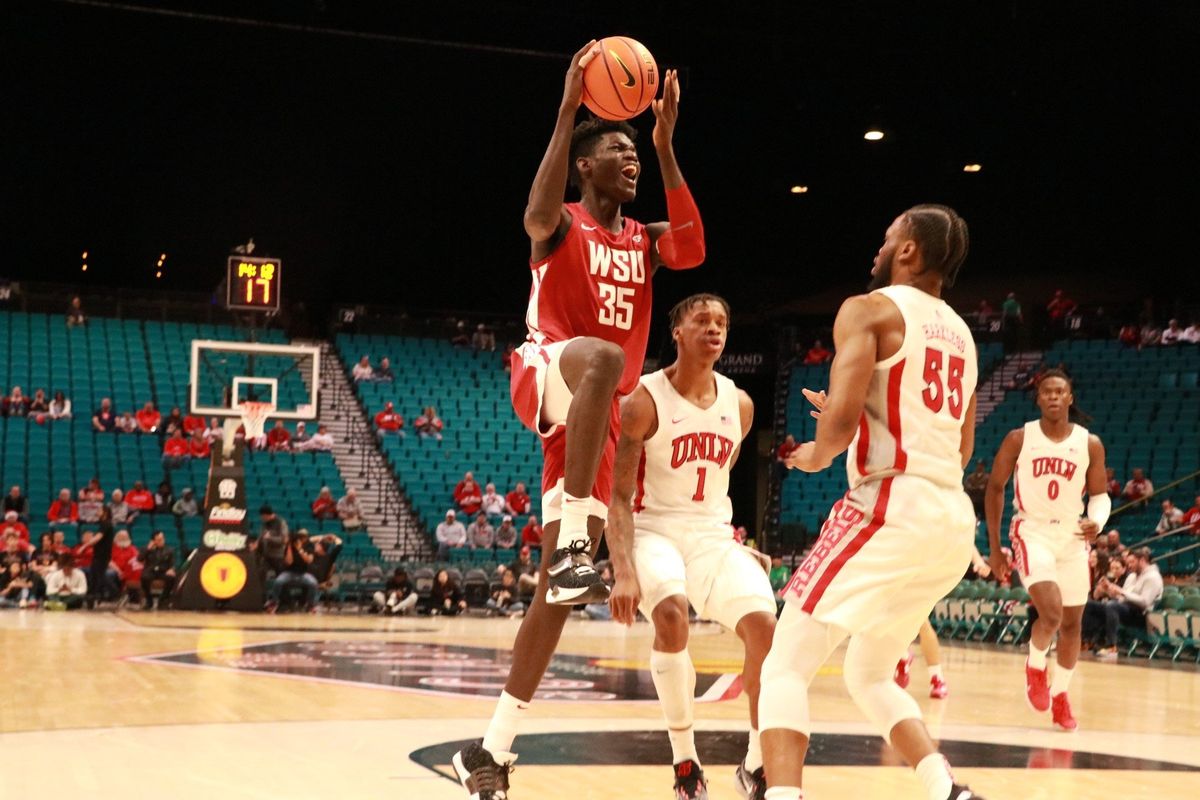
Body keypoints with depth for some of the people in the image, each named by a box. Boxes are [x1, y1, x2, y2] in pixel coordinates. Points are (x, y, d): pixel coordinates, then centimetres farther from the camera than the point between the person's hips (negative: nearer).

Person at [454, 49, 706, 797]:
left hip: (600, 413, 6)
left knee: (560, 588, 0)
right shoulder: (561, 226, 5)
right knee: (602, 359, -43)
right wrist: (568, 110, -26)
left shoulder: (642, 240, 19)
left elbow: (693, 250, -4)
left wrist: (666, 144, -8)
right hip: (546, 374, -6)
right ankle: (572, 545, -44)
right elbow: (537, 215, -22)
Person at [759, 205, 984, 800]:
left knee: (785, 666, -3)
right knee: (868, 675, 22)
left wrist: (818, 454, 6)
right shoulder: (960, 333, 21)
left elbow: (841, 417, -17)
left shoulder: (869, 309, -3)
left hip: (892, 509, -8)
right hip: (954, 518, 8)